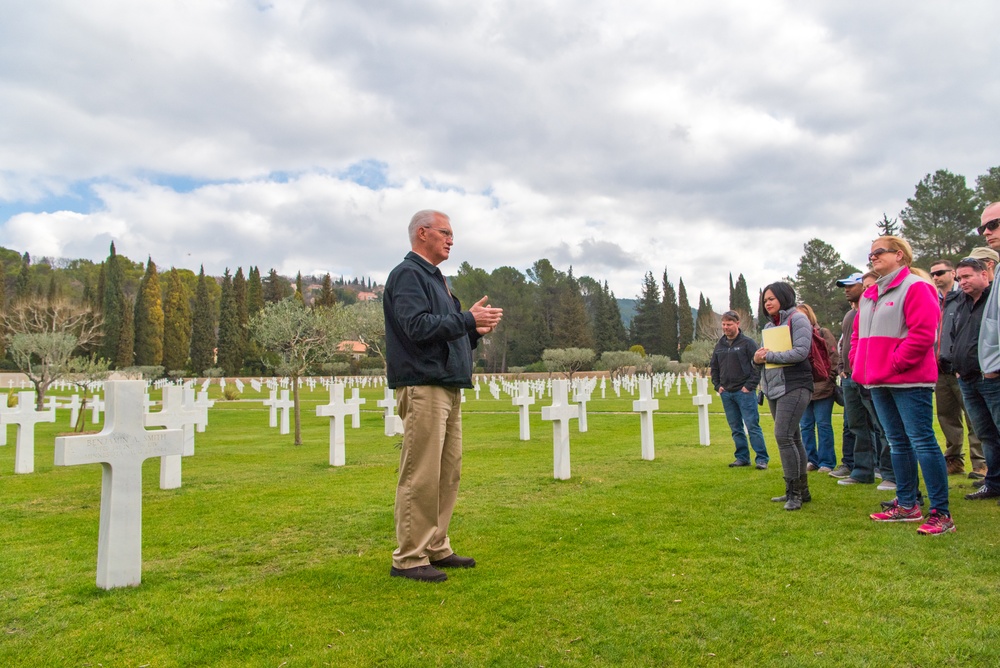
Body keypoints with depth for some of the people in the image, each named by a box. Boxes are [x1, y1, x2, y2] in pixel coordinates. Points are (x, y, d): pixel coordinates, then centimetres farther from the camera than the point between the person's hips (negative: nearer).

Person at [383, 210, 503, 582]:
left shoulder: (434, 278, 23)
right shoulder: (407, 275, -6)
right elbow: (418, 326, -20)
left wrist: (475, 331, 7)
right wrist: (468, 319, -14)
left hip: (448, 387, 10)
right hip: (422, 387, -10)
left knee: (448, 473, 12)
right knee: (420, 476, -7)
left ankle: (436, 548, 21)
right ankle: (409, 558, 2)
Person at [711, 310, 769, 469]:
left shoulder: (748, 343, -4)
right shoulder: (719, 346, 12)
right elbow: (714, 368, 20)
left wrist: (750, 385, -13)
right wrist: (717, 386, 9)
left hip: (744, 392, -6)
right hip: (726, 393, 6)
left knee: (752, 426, -5)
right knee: (735, 428, 10)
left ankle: (762, 459, 1)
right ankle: (742, 457, 18)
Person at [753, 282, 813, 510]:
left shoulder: (797, 319, -6)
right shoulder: (769, 325, 18)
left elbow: (801, 352, -18)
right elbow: (764, 354, 19)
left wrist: (769, 356, -14)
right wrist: (757, 359, -4)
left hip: (793, 386, -8)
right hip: (773, 387, 8)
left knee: (783, 436, -15)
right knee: (792, 438, 13)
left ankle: (795, 491, -6)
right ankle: (801, 490, 21)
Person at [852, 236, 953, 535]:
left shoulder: (915, 287, -9)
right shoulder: (868, 296, 17)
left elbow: (923, 333, -19)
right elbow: (858, 334, 24)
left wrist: (895, 363, -18)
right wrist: (860, 362, 9)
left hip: (910, 381, -9)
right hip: (879, 383, 9)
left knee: (922, 441, -8)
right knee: (898, 443, 14)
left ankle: (941, 513, -1)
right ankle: (907, 505, 23)